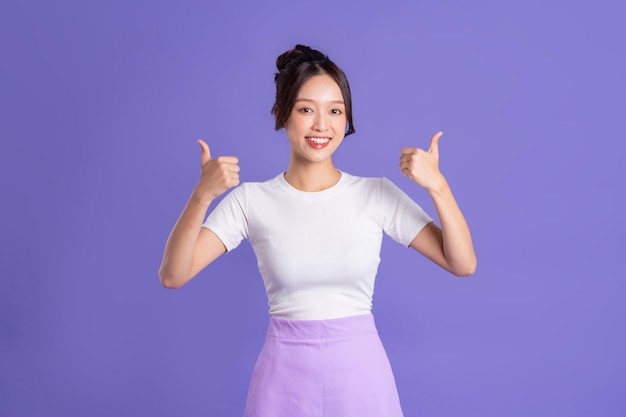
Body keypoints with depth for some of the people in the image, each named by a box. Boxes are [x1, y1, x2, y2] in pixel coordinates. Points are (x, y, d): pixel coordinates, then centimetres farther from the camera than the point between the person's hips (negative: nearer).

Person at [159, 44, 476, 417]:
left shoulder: (378, 194, -4)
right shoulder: (251, 200, -5)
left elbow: (463, 264, -6)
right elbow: (172, 275, -11)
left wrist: (437, 185, -19)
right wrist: (202, 195, -24)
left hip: (361, 372, 1)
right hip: (285, 376, 0)